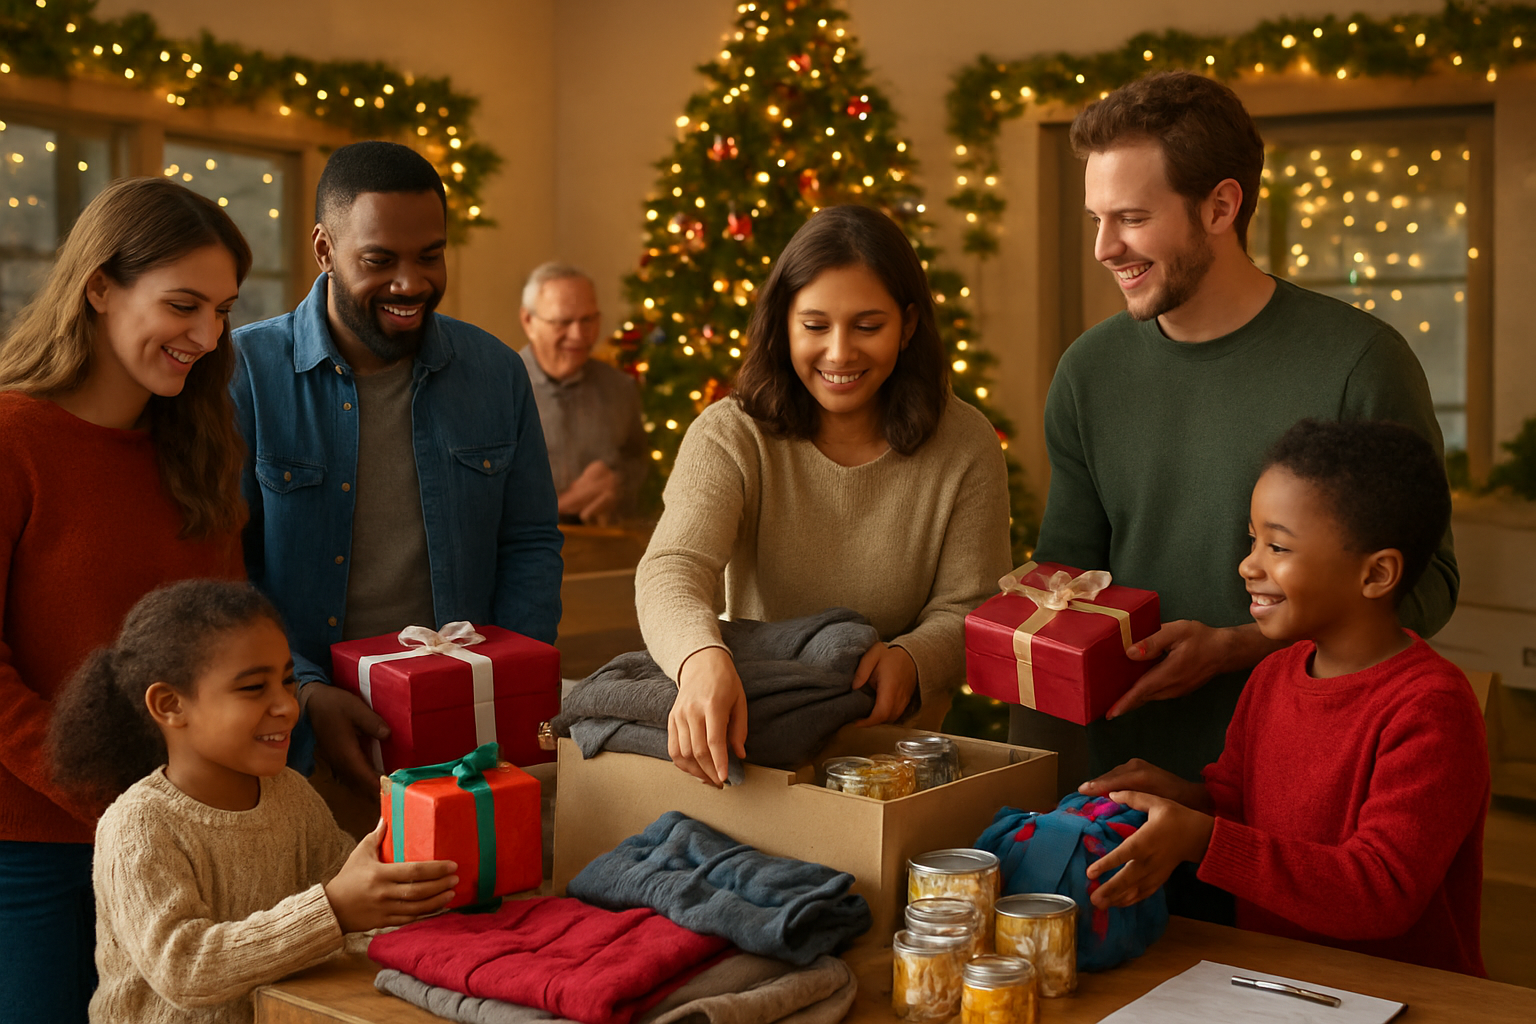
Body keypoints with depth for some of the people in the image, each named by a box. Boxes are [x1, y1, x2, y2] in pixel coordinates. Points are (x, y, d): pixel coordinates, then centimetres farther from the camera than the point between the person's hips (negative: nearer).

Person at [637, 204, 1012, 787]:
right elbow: (672, 568, -21)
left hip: (897, 745, 0)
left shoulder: (966, 445, -1)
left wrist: (912, 658, -24)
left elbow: (969, 609, 1)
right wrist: (702, 658, -45)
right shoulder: (730, 436, -5)